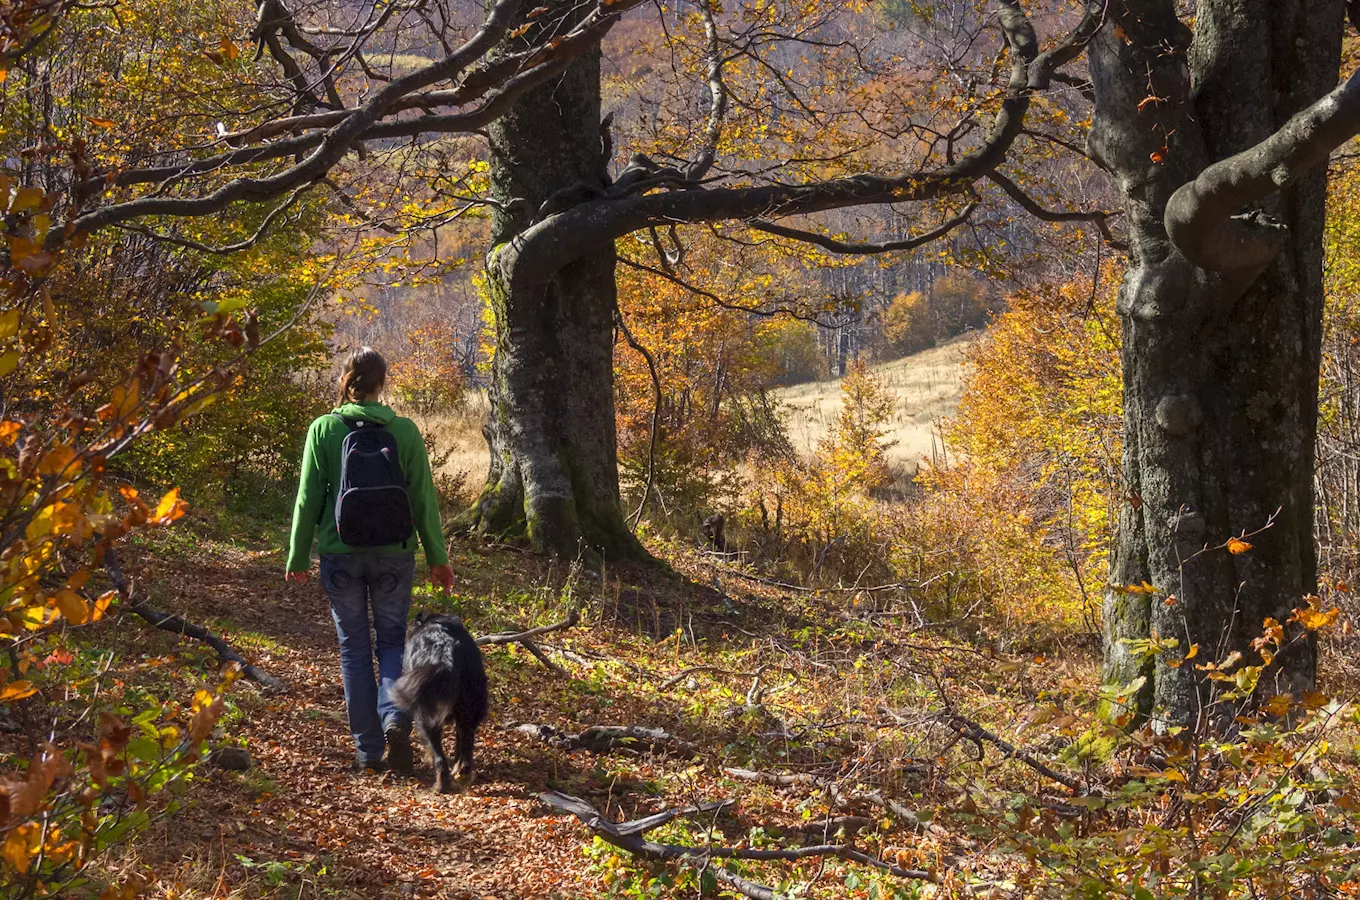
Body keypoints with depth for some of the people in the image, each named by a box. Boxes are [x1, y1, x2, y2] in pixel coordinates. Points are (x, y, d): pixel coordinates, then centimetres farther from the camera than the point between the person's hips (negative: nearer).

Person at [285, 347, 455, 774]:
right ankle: (395, 717, -14)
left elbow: (309, 497, -3)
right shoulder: (404, 431, -4)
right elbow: (423, 498, 0)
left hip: (341, 553, 0)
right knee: (392, 642, 13)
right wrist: (437, 556, 9)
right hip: (393, 553, 0)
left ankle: (368, 750, 10)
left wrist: (298, 556, 6)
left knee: (354, 648, 10)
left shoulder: (324, 428, -5)